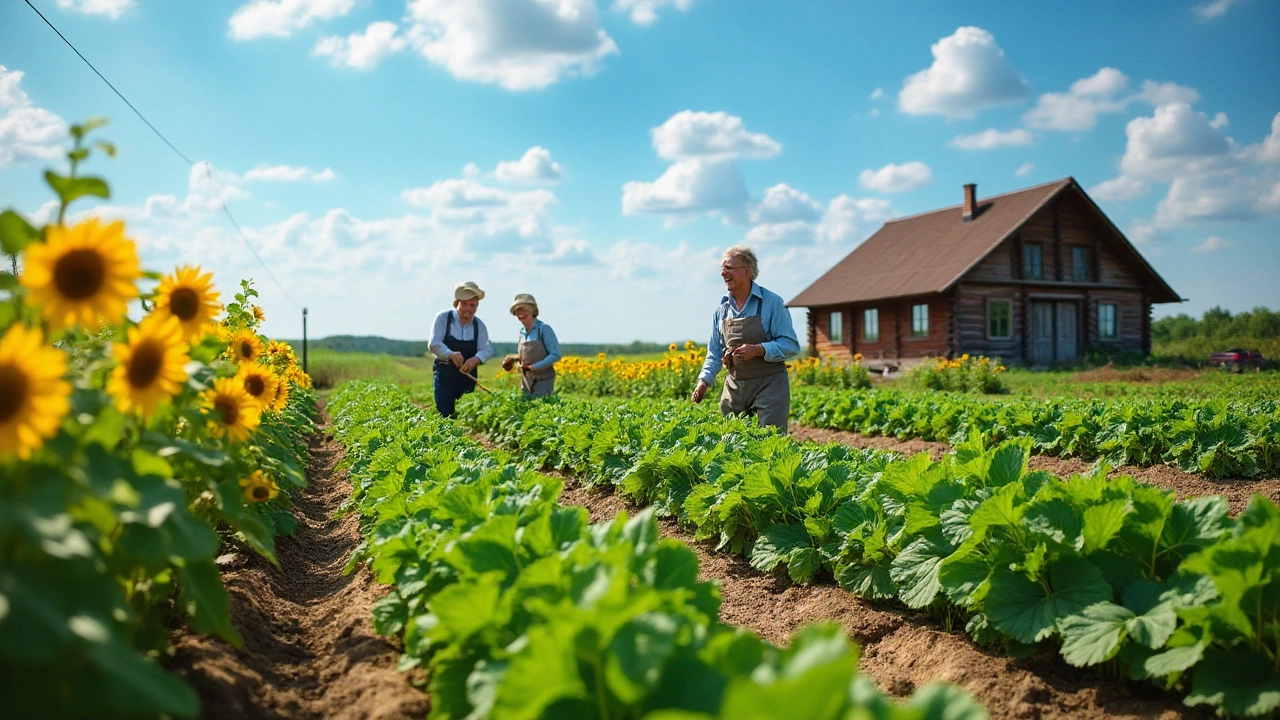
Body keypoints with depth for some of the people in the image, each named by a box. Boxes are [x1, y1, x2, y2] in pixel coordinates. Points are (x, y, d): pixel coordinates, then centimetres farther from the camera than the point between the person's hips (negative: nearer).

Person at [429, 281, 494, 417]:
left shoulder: (479, 325, 4)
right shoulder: (443, 318, -5)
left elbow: (487, 349, -7)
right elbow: (434, 343, -16)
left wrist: (476, 359, -31)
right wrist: (451, 354, -37)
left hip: (468, 374, 3)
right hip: (445, 373, -3)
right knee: (444, 415, -7)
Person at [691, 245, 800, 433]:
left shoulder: (771, 302, -7)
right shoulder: (721, 309, 7)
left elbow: (791, 345, -8)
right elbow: (715, 353, 13)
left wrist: (758, 350, -22)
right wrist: (704, 380, -3)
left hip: (769, 384, -4)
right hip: (733, 387, 5)